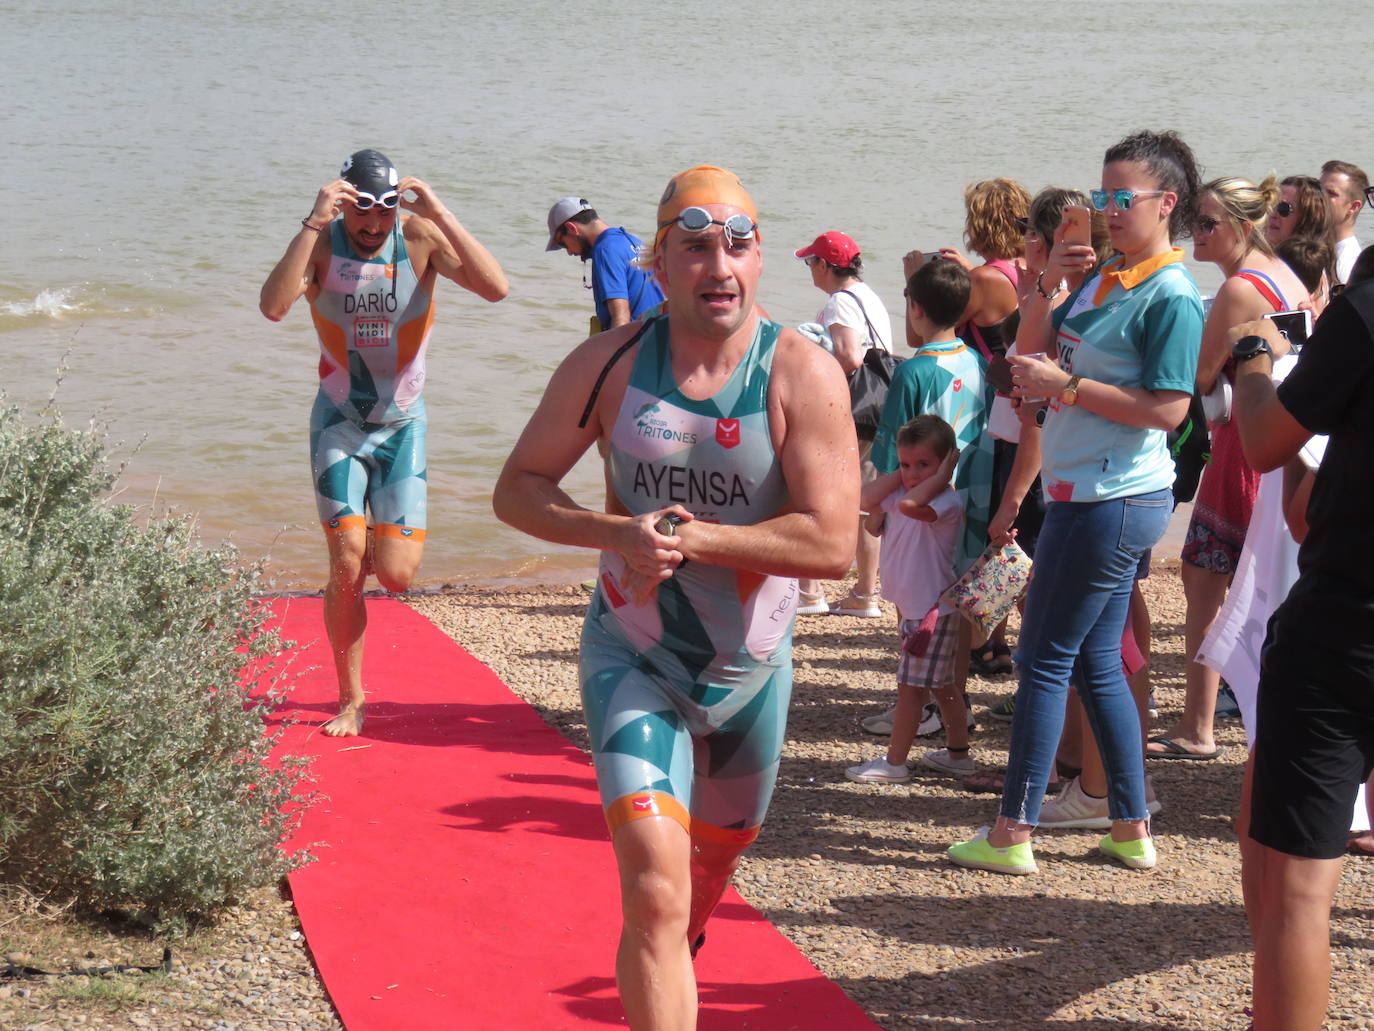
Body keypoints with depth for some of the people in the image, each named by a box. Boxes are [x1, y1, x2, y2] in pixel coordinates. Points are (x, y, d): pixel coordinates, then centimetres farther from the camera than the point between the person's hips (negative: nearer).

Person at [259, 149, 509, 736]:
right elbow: (273, 306, -32)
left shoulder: (420, 237, -12)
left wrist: (441, 214, -33)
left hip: (402, 423, 0)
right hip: (338, 421, 0)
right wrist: (314, 223, -36)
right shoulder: (321, 244, -12)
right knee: (346, 565, -7)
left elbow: (496, 288, -28)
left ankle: (385, 539, 32)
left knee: (397, 575, -7)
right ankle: (350, 700, 9)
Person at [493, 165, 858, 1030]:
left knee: (720, 850, 26)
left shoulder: (802, 375, -16)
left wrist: (691, 537, -26)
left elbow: (831, 544, -23)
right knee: (654, 890, -17)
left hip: (752, 666, 2)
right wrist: (618, 533, -22)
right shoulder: (609, 365, -10)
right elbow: (518, 489, -4)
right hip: (633, 658, -1)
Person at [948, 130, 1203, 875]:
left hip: (1114, 500, -9)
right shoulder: (1105, 281, 13)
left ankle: (1013, 834, 3)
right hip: (1089, 495, 9)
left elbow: (1169, 408, -21)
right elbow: (1031, 352, 19)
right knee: (1097, 661, 13)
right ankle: (1133, 829, 20)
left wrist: (1066, 385, -19)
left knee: (1045, 658, -4)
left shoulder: (1171, 296, -14)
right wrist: (1047, 283, 4)